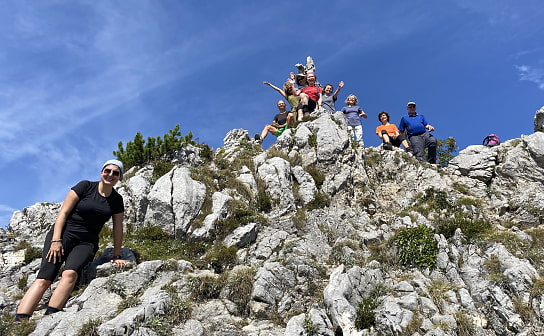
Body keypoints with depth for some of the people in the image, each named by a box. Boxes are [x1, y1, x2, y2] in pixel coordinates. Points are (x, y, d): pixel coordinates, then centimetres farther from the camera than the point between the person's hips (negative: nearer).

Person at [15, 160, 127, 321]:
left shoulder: (117, 200, 7)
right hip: (64, 233, -2)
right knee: (44, 278, -20)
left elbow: (118, 229, 13)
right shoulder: (85, 186, -2)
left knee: (70, 273, -28)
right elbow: (63, 212, -4)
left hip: (87, 242, 2)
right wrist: (56, 240, -13)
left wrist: (116, 256, 14)